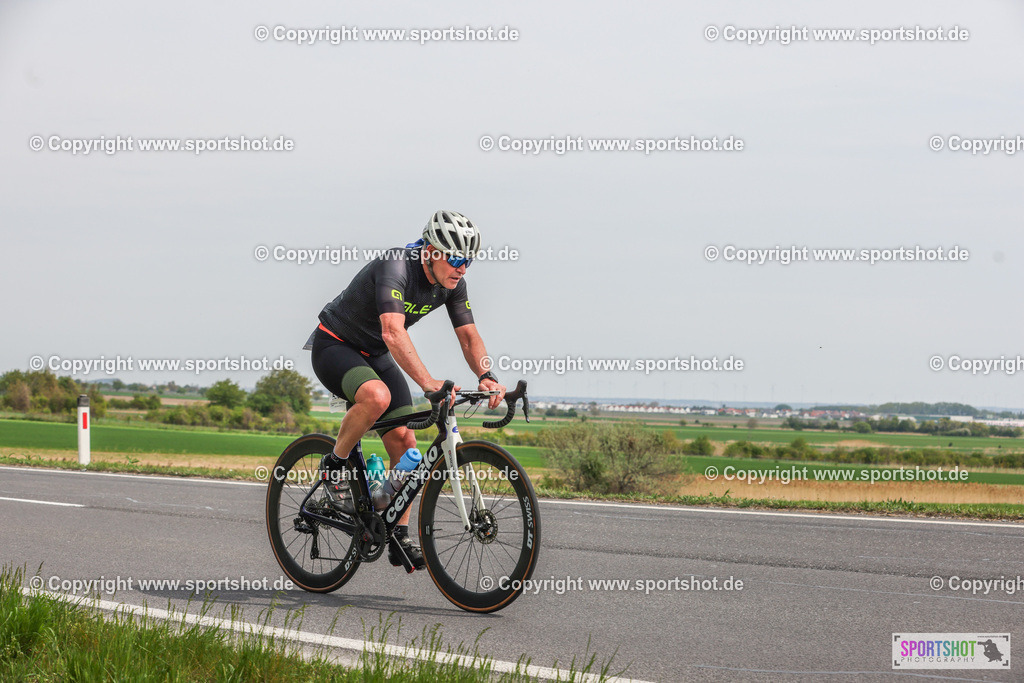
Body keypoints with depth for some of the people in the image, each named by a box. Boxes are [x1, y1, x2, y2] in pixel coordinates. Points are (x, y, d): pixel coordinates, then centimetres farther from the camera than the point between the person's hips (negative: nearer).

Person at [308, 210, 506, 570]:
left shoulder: (453, 283, -9)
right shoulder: (396, 267, -32)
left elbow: (468, 335, -6)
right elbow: (394, 332, -44)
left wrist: (486, 376, -26)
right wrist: (428, 382, -54)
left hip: (375, 356, 8)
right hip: (334, 346, -7)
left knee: (404, 441, -4)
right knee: (377, 396, -37)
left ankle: (400, 538, 4)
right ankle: (334, 465, -12)